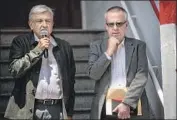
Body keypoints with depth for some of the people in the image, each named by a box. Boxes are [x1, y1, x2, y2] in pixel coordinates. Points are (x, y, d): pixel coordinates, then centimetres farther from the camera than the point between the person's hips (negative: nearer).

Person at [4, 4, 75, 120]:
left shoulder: (65, 47, 11)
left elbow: (70, 82, 13)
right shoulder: (21, 42, 4)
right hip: (29, 110, -2)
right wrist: (37, 50, -11)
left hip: (57, 110, 2)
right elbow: (15, 70, -9)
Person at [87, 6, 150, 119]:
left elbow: (142, 76, -5)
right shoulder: (97, 46, 8)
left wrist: (127, 103, -15)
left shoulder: (138, 45, 5)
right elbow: (93, 74, -2)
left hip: (133, 106, 0)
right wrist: (108, 52, -9)